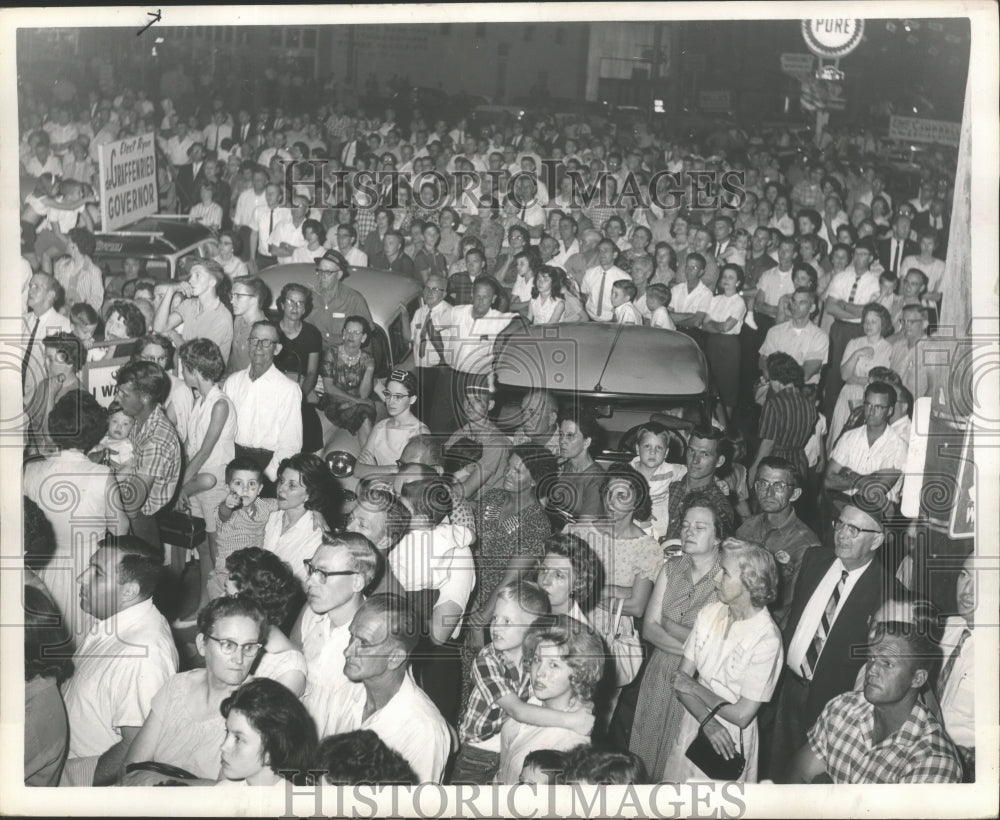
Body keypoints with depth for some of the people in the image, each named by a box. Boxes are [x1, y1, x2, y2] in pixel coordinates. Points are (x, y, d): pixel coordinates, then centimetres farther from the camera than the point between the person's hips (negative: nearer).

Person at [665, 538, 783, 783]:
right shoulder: (709, 613, -6)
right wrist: (708, 722, -21)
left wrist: (693, 686, -11)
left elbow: (742, 715, -21)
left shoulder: (766, 639, -22)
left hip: (729, 740, -5)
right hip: (693, 726, 5)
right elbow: (682, 677, -5)